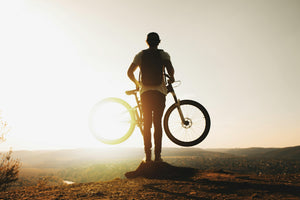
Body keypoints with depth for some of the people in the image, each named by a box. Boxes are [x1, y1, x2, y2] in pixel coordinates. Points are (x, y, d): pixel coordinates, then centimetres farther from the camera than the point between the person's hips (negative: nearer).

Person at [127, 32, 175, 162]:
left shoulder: (140, 55, 10)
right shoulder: (164, 54, 6)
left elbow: (130, 72, 6)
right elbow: (170, 68, -12)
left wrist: (137, 83, 23)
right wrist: (171, 77, 9)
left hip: (145, 92, 1)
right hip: (159, 92, -1)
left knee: (147, 124, 4)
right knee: (157, 123, 2)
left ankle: (148, 155, 2)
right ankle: (157, 155, 0)